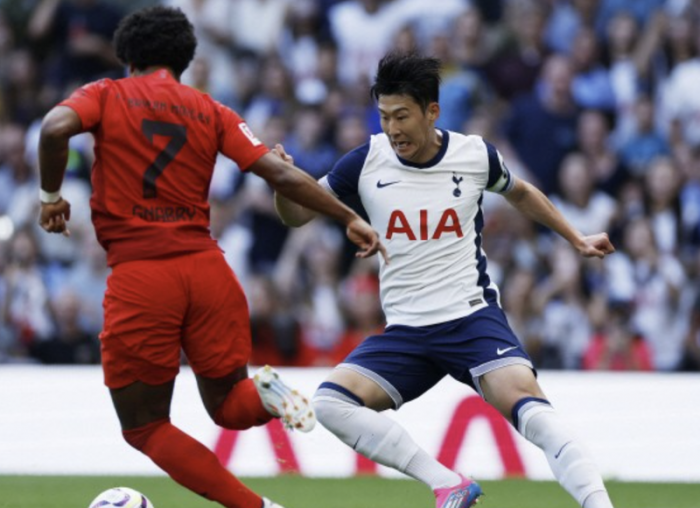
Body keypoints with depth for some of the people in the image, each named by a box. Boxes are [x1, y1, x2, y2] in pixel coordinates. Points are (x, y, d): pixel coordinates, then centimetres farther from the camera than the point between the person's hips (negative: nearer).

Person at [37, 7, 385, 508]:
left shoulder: (106, 96, 5)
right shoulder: (210, 111, 11)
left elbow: (55, 129, -15)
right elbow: (279, 173, 3)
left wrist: (52, 195, 0)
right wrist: (349, 216, 8)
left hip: (139, 275, -3)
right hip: (207, 269, 3)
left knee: (146, 428, 10)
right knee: (227, 405, 21)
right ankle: (265, 395, -15)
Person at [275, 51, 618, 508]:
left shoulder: (475, 155, -2)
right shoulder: (368, 161, -2)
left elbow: (520, 193, 21)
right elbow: (297, 214, 4)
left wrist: (577, 240, 25)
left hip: (474, 319, -3)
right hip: (404, 331, 3)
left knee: (529, 408, -28)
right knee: (331, 403, -19)